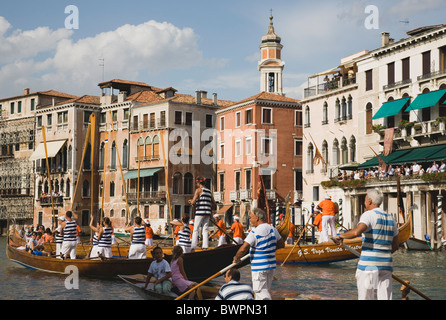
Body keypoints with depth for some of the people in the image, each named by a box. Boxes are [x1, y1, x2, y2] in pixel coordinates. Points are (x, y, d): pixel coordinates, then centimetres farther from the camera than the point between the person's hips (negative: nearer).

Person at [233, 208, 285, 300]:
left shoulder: (254, 233, -17)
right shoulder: (273, 229, 3)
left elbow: (243, 249, -21)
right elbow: (281, 244, 12)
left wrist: (236, 259, -4)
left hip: (258, 268, -7)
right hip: (271, 265, 7)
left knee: (261, 291, -3)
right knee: (265, 290, 18)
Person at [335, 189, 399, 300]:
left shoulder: (369, 215, -7)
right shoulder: (390, 219, 16)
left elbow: (356, 232, -25)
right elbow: (395, 246, 20)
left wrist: (341, 236, -9)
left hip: (368, 265, -6)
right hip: (386, 265, 6)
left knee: (365, 296, 0)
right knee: (385, 297, 6)